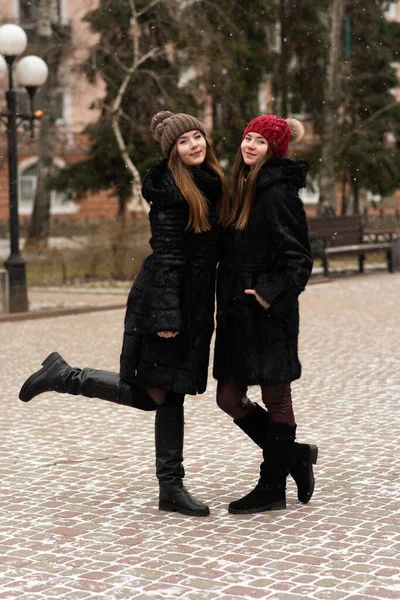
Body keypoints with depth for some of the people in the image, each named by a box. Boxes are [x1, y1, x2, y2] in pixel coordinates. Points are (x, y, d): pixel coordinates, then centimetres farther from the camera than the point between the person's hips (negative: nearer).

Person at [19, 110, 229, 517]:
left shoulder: (211, 183, 12)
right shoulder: (171, 189, -13)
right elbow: (166, 255, -18)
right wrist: (167, 315, -21)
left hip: (193, 305, 8)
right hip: (163, 302, -8)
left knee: (172, 396, 9)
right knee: (151, 393, -3)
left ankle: (171, 488, 13)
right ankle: (63, 376, 11)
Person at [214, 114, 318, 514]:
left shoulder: (278, 194, -12)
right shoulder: (245, 189, 14)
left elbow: (298, 259, -16)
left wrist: (271, 294, -24)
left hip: (269, 316, -9)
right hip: (237, 316, 9)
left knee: (275, 400, 4)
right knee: (229, 397, 10)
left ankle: (272, 489, 15)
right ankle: (295, 456, 25)